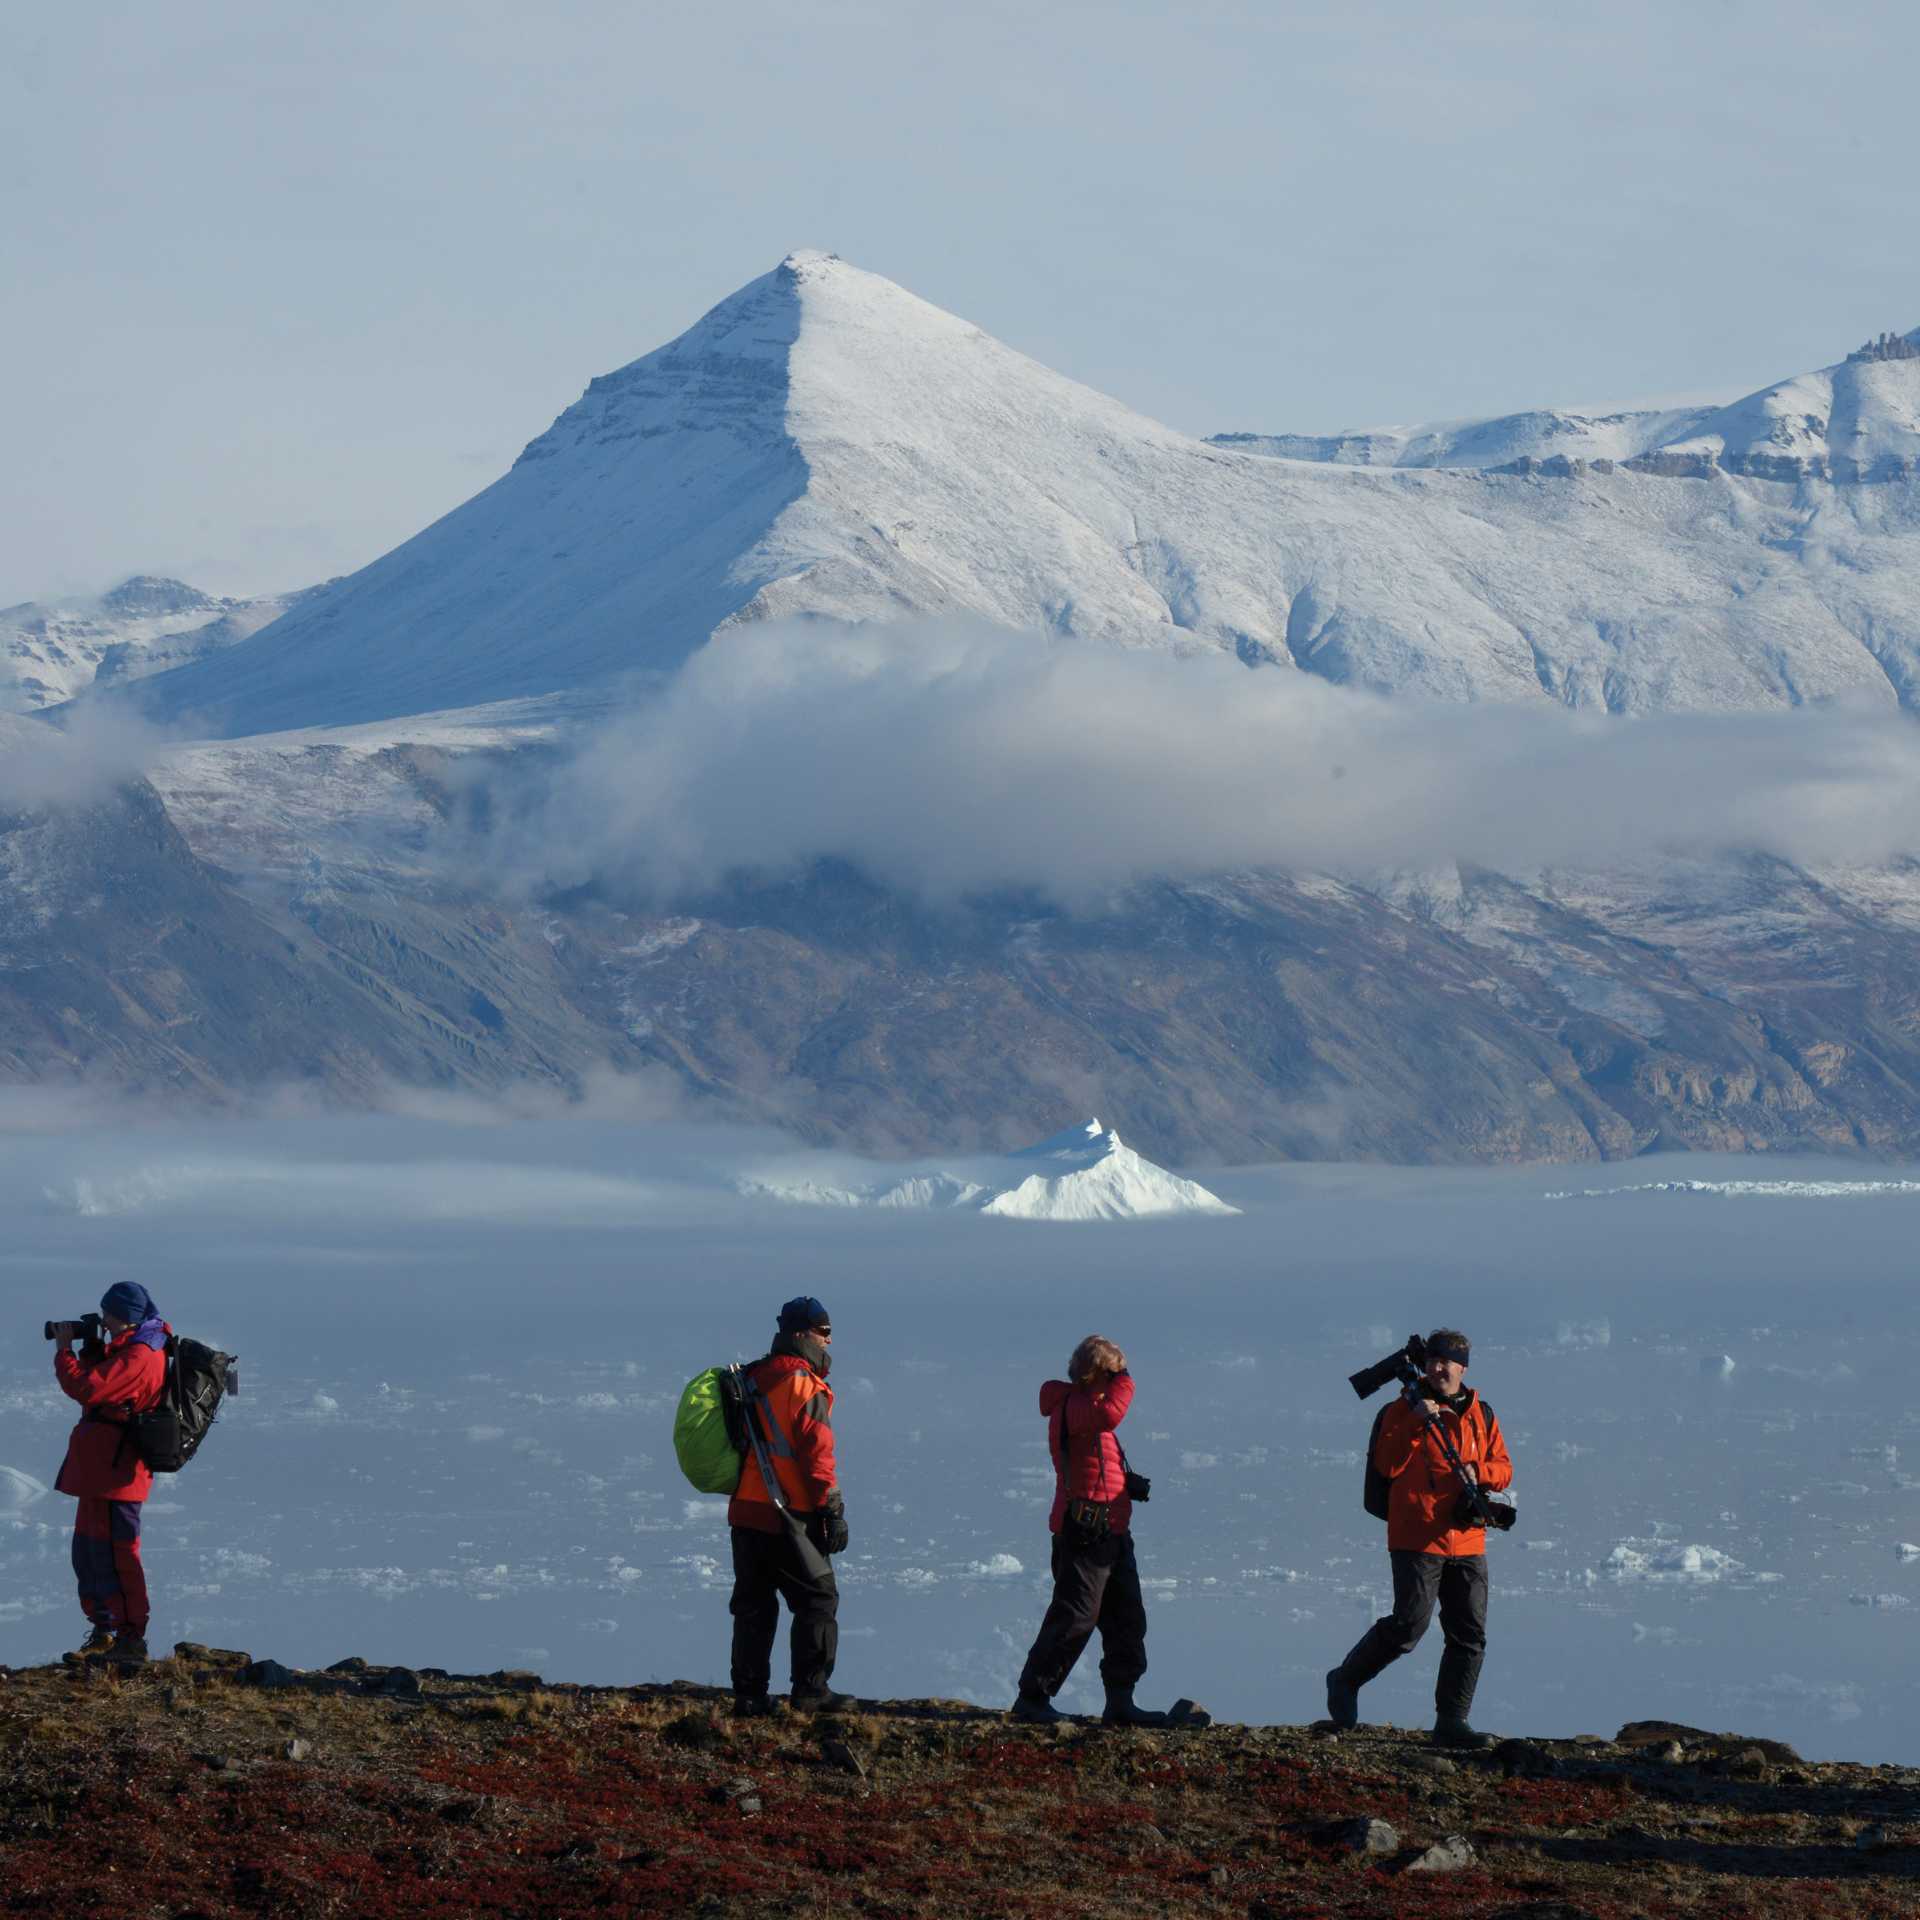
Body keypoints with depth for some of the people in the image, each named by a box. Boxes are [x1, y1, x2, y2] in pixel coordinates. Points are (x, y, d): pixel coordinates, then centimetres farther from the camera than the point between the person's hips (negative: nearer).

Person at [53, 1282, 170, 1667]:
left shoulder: (138, 1357, -20)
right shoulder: (133, 1347, 13)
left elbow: (84, 1387, -26)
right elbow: (102, 1380, 21)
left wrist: (64, 1350, -11)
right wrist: (90, 1345, 7)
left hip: (114, 1470, -11)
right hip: (100, 1469, 11)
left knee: (113, 1554, -8)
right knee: (88, 1551, 19)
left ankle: (131, 1639, -5)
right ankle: (104, 1633, 28)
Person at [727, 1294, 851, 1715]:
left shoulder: (753, 1380, 13)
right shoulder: (805, 1388, -12)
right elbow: (817, 1455, -16)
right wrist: (833, 1510, -11)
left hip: (744, 1509, 7)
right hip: (788, 1518, -7)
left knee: (753, 1605, 11)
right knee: (818, 1599, 3)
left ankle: (749, 1693, 9)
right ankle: (810, 1691, 1)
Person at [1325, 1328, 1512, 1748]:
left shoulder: (1481, 1414, 12)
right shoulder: (1404, 1409, -1)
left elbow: (1503, 1470, 12)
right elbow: (1386, 1464, -13)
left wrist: (1478, 1471, -10)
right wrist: (1418, 1421, -21)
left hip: (1466, 1539, 5)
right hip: (1417, 1538, -5)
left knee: (1470, 1635, 1)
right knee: (1409, 1626, -10)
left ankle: (1451, 1722, 7)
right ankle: (1345, 1681, 11)